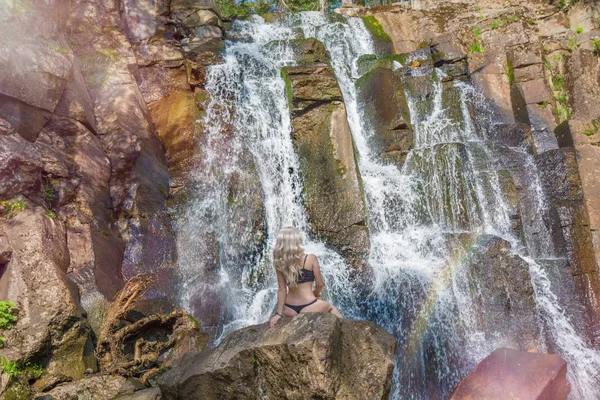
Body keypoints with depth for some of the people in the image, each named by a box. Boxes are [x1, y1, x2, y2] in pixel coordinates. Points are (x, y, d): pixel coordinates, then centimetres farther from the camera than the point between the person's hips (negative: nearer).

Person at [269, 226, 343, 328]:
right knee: (330, 306, 29)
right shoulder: (311, 258, -12)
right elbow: (320, 284, -3)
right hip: (308, 308, -3)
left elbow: (281, 290, 0)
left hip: (289, 310, 3)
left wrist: (279, 313, 6)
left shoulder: (279, 263, -3)